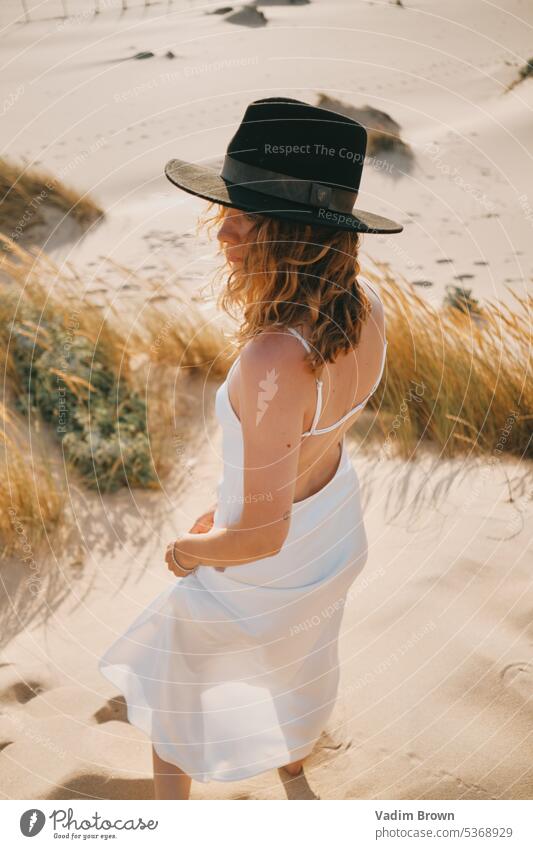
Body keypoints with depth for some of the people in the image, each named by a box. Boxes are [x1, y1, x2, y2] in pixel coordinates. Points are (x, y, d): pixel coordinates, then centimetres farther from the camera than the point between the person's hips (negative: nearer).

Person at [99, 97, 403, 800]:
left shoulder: (273, 361, -44)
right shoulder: (365, 305, -19)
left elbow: (261, 534, -34)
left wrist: (192, 551, -12)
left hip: (264, 569, -6)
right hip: (337, 529, 7)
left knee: (172, 671, 25)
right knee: (304, 649, 37)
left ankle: (172, 799, 52)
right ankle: (296, 750, 69)